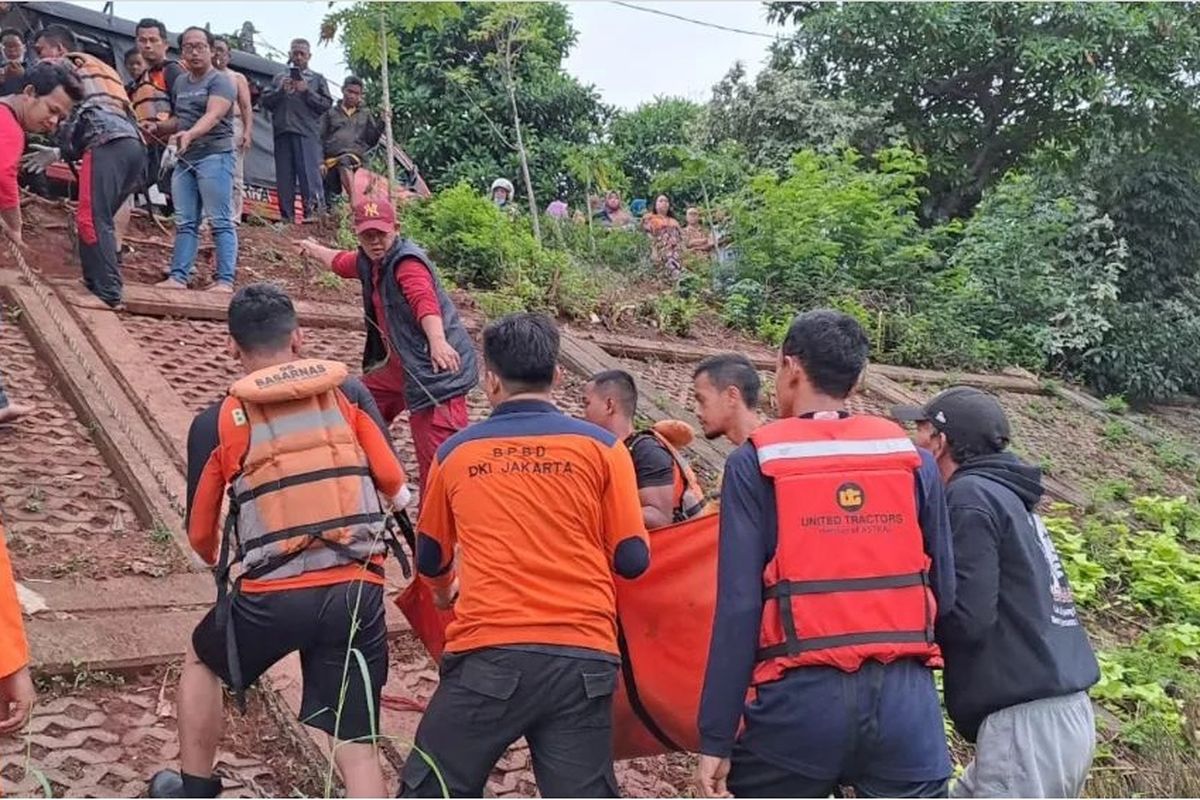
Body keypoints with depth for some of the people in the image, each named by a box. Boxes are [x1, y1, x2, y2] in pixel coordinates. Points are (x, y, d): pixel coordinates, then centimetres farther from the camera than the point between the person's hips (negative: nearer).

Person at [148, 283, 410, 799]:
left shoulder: (217, 422, 3)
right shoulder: (348, 393, 5)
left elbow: (200, 534, 11)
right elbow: (394, 484, 4)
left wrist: (224, 564, 34)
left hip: (270, 596, -1)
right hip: (357, 590, 1)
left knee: (201, 661, 32)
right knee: (355, 745, 8)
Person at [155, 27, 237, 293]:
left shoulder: (221, 82, -6)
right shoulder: (180, 82, 18)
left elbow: (212, 116, -22)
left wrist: (190, 134, -39)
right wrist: (157, 127, 9)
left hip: (215, 156, -8)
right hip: (185, 159, 8)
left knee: (221, 221, -8)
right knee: (185, 223, 6)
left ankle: (225, 280, -9)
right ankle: (178, 277, 7)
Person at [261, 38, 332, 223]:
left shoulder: (317, 79, 16)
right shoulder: (280, 78, 22)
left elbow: (327, 104, 5)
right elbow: (266, 101, 15)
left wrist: (306, 91, -5)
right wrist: (280, 90, -1)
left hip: (307, 133, -3)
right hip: (283, 132, 3)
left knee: (309, 173, -13)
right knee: (284, 176, 2)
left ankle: (314, 212, -16)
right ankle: (287, 217, 5)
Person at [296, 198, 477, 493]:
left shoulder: (407, 262, -17)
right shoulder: (368, 261, 11)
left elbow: (425, 301, -37)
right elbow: (343, 262, 35)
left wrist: (438, 342, -55)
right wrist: (314, 249, 55)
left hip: (437, 366, -10)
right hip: (399, 366, 10)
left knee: (438, 454, -17)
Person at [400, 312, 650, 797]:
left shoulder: (455, 453, 8)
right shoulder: (602, 447, 3)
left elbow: (431, 560, 22)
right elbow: (633, 559, 4)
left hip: (489, 655, 0)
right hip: (582, 658, 0)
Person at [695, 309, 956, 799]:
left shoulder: (756, 463, -4)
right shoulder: (914, 459, 6)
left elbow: (739, 604, -9)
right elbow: (944, 592, 8)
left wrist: (715, 739, -5)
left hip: (801, 700, -2)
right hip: (905, 699, 3)